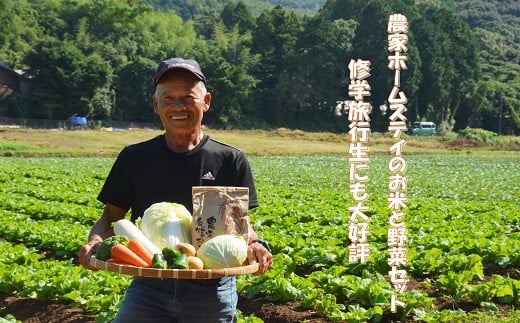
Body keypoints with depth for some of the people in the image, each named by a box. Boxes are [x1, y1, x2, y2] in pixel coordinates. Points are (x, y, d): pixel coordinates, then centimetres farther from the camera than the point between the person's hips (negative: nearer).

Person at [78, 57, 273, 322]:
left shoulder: (230, 161, 0)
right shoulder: (135, 158, 4)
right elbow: (111, 217, 6)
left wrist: (255, 243, -18)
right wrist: (95, 241, -16)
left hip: (212, 293, -1)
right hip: (148, 289, 1)